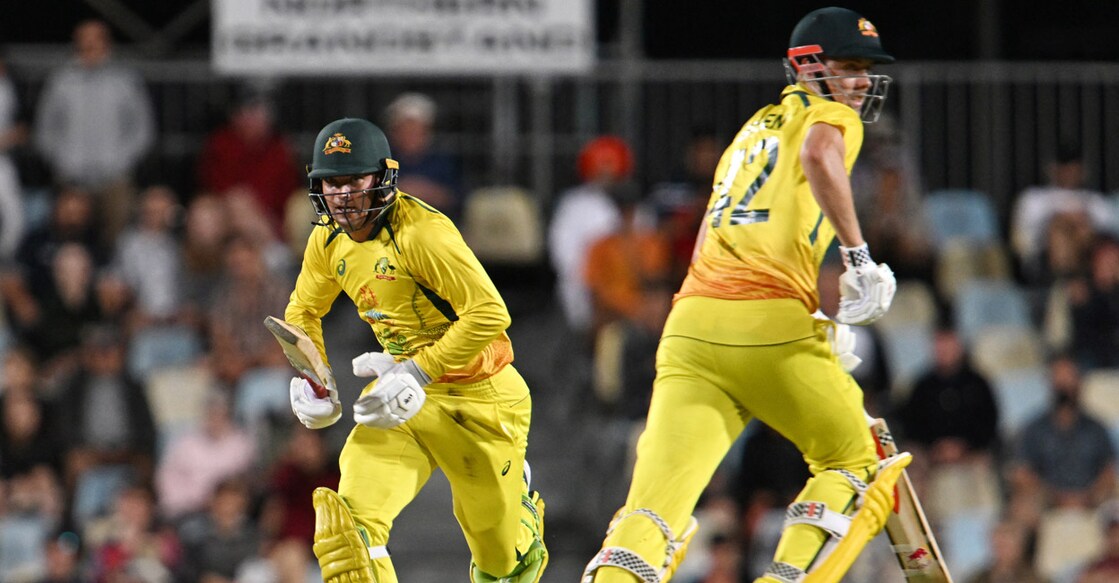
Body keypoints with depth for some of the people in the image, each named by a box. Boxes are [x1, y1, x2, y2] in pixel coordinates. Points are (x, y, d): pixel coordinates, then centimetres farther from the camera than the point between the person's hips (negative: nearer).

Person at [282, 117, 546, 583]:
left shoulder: (421, 231, -24)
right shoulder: (329, 239, 0)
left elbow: (489, 315, -28)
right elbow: (303, 312, 19)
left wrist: (417, 373, -29)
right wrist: (310, 377, 1)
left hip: (479, 397, -5)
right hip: (405, 392, 5)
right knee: (351, 514, -23)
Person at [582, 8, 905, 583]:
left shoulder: (753, 130, 31)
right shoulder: (827, 116, 9)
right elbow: (821, 155, -17)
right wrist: (858, 254, -15)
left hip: (690, 330, 6)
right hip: (771, 327, -6)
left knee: (659, 498, -7)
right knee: (852, 464, 16)